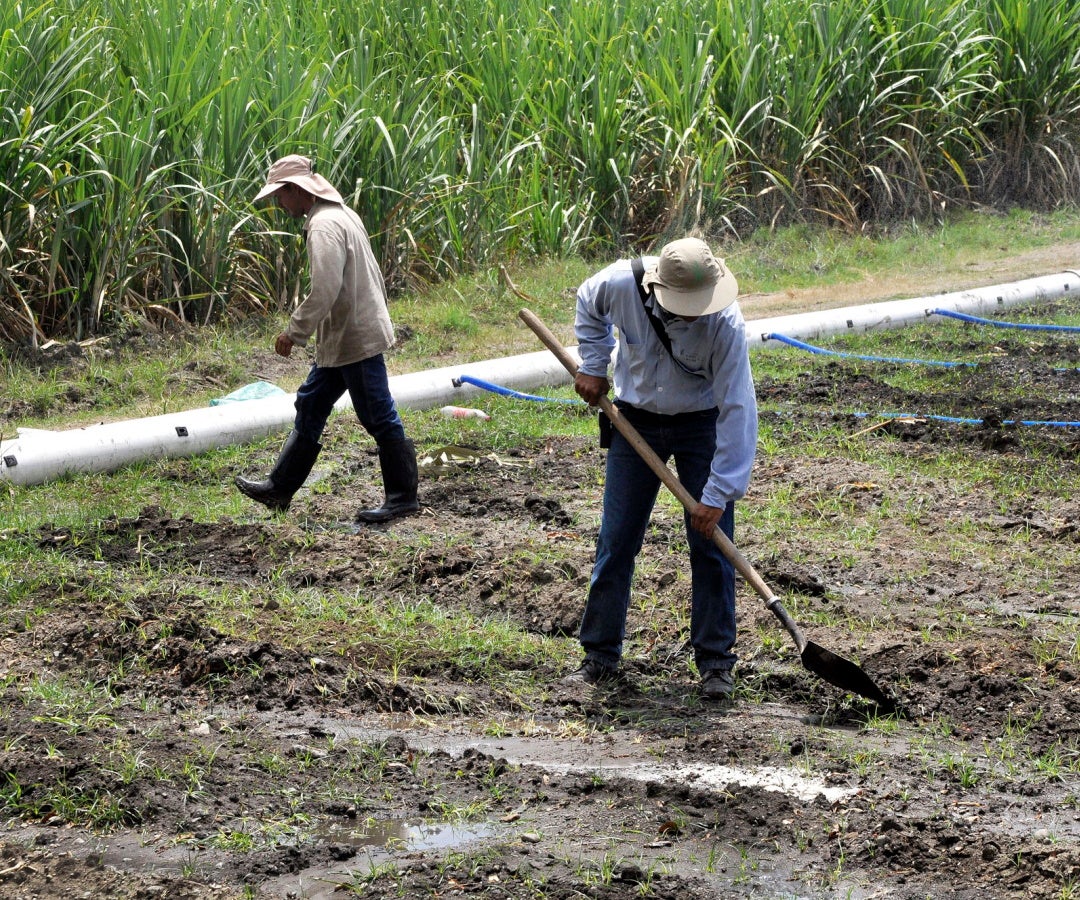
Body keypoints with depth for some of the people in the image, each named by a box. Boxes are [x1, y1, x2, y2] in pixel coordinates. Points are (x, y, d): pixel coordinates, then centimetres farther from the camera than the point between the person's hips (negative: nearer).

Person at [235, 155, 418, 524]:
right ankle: (280, 489, 22)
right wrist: (378, 311, 25)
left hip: (356, 340, -11)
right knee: (310, 407, 15)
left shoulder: (324, 225, -20)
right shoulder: (341, 214, 13)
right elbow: (372, 275, 19)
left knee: (380, 419, -2)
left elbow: (324, 290, -27)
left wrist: (294, 331, -19)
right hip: (339, 341, 11)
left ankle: (403, 498, 6)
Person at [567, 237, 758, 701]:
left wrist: (718, 494, -29)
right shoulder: (621, 284, -24)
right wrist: (593, 365, -2)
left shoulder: (725, 324, -31)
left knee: (710, 544, -5)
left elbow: (737, 410, -28)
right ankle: (600, 656, 13)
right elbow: (588, 304, 4)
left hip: (702, 424, -2)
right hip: (636, 420, 2)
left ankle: (715, 662, 6)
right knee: (615, 541, 3)